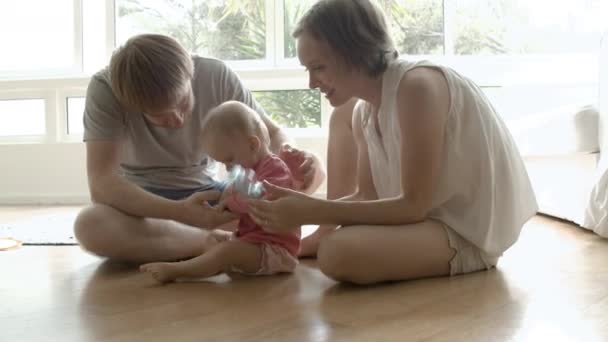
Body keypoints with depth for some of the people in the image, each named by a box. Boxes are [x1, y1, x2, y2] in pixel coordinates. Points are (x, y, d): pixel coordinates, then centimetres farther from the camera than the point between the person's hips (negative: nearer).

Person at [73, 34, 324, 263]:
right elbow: (101, 182, -30)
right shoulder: (104, 90, -23)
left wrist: (289, 158, -31)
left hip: (203, 193, 2)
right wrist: (180, 212, -46)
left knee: (313, 172, -17)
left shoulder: (217, 77, -17)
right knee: (90, 225, -38)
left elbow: (271, 134, -6)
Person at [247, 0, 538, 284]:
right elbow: (368, 196, 6)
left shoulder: (417, 84, -23)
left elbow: (414, 206, -25)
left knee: (338, 251, -33)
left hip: (471, 233, -9)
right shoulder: (362, 112, 4)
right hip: (427, 215, 9)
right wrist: (304, 206, -12)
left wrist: (311, 212, -25)